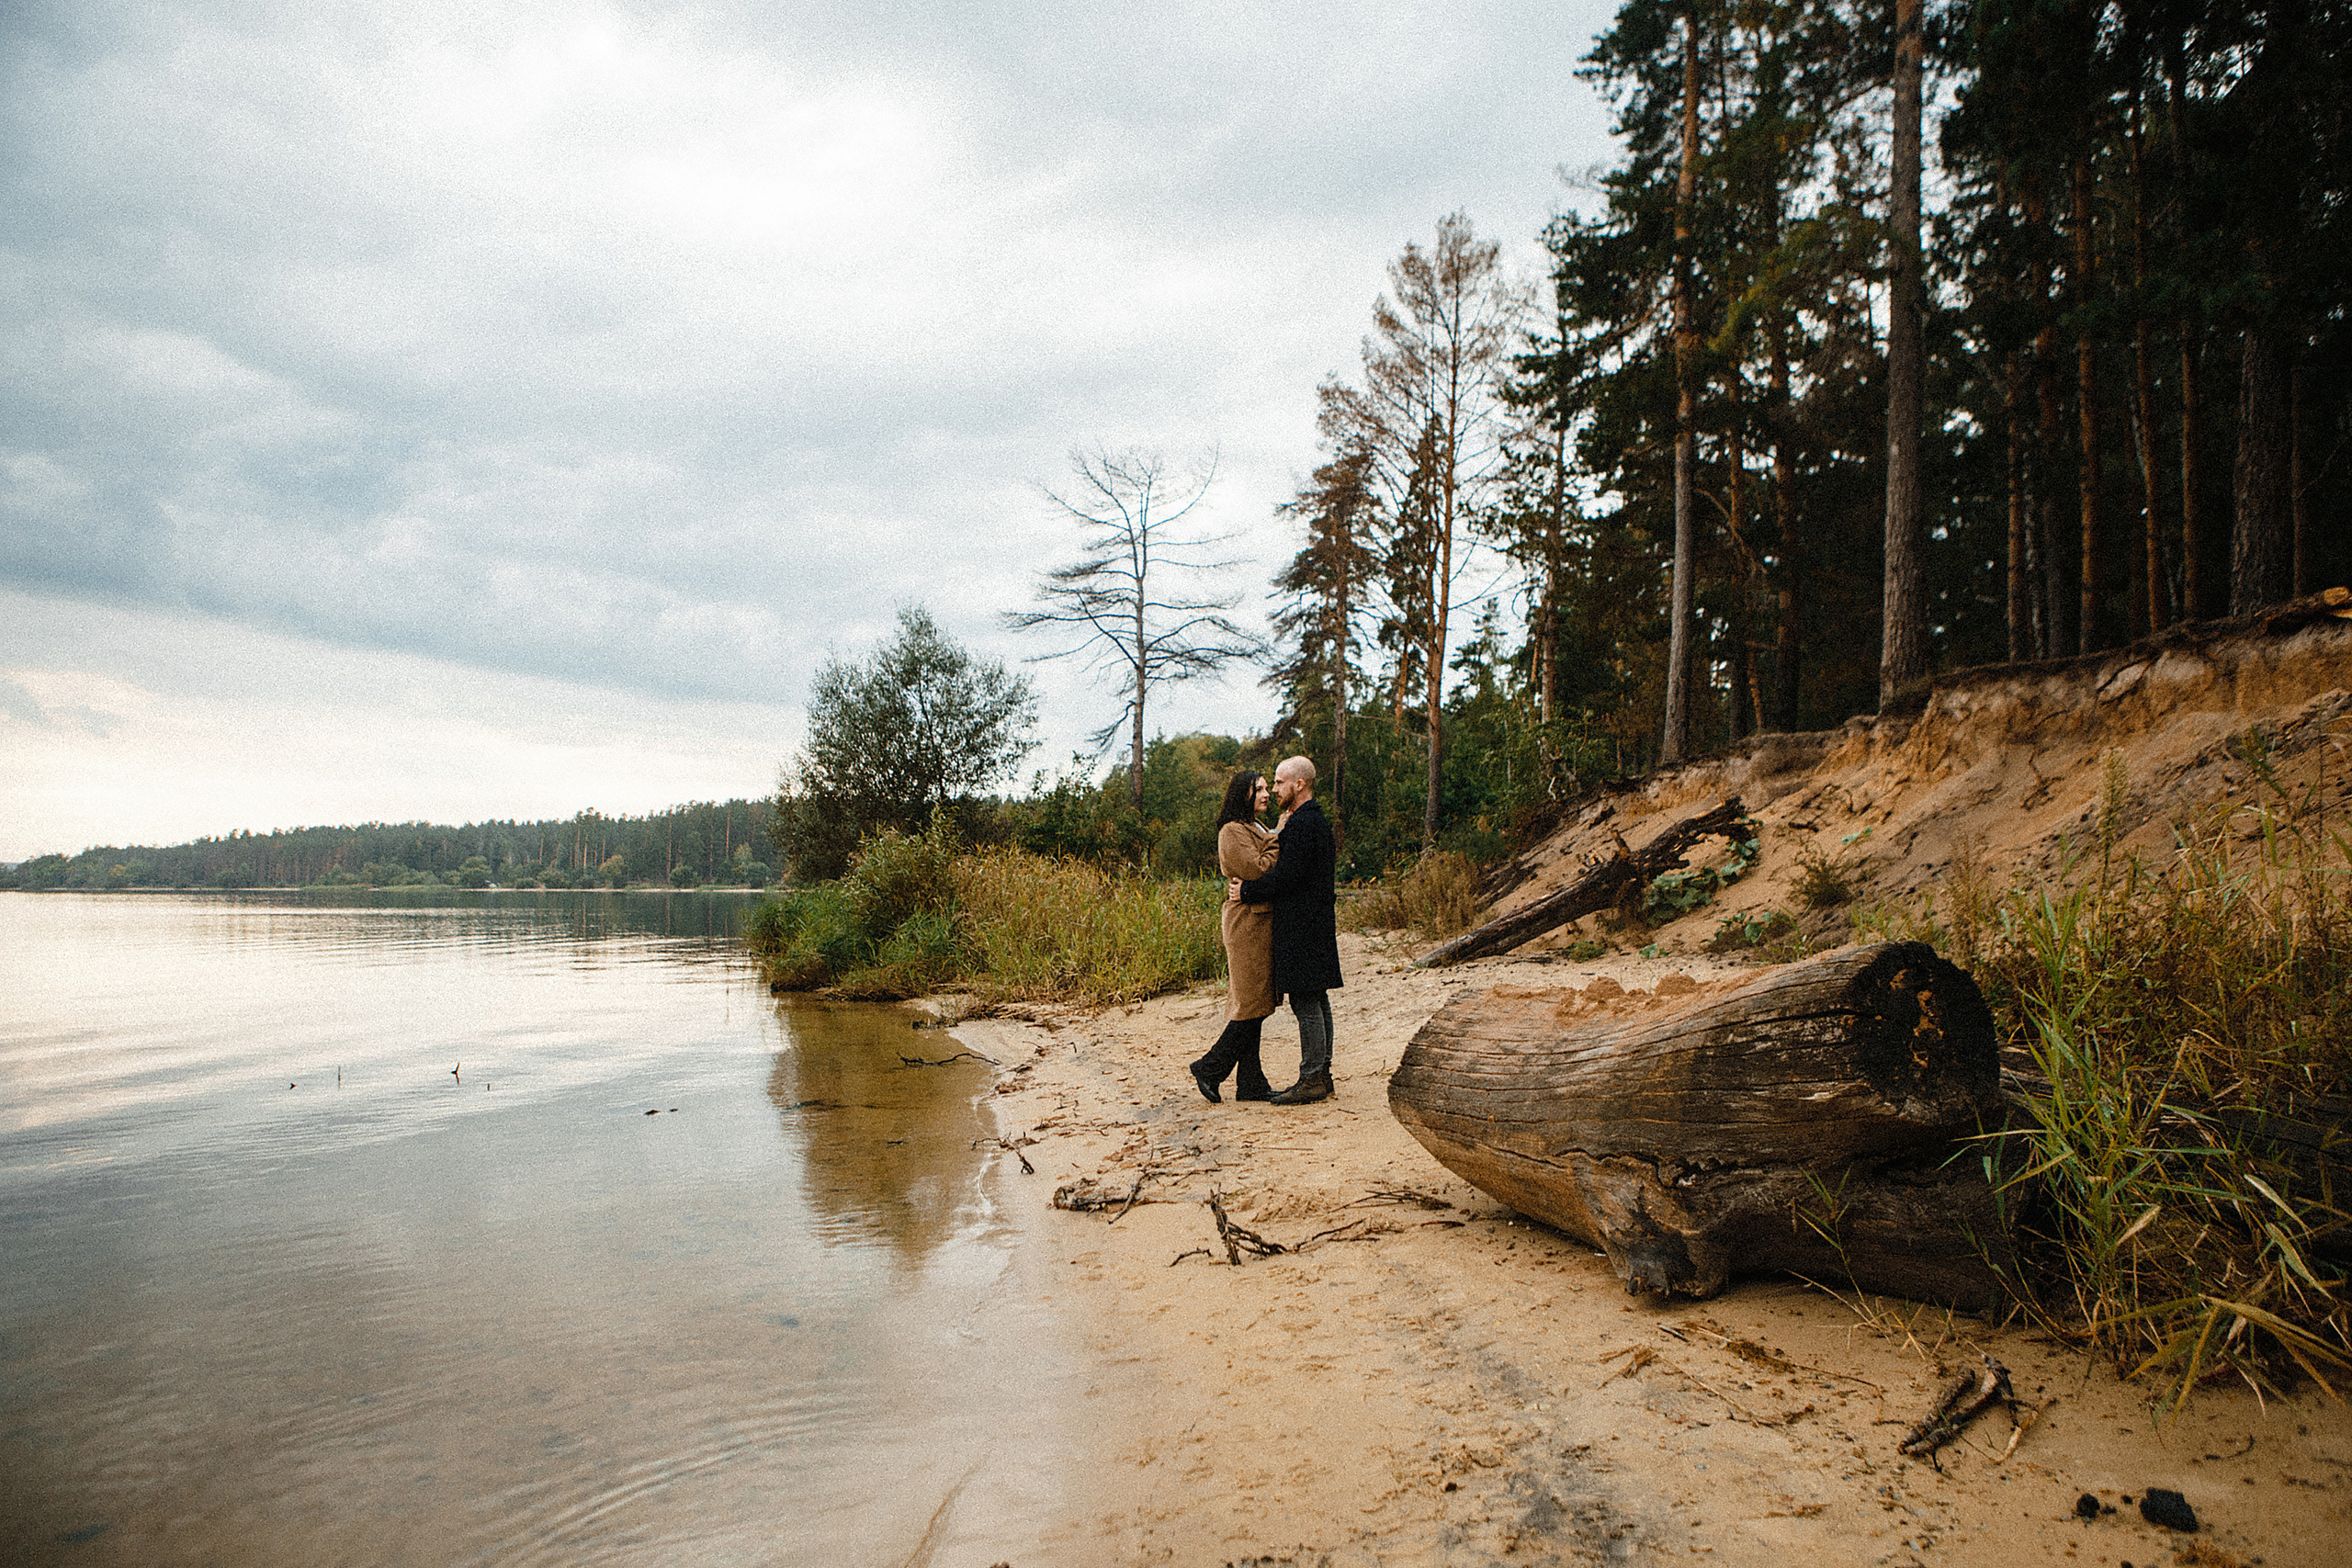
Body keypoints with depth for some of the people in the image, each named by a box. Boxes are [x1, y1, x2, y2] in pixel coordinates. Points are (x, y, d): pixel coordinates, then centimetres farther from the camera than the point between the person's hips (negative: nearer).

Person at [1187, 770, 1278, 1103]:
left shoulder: (1256, 829, 20)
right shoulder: (1233, 832, -11)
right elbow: (1259, 871, -19)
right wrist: (1279, 840, -10)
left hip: (1262, 922, 10)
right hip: (1249, 922, -10)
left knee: (1252, 1006, 9)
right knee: (1253, 1004, -8)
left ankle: (1252, 1083, 12)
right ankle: (1209, 1069, 2)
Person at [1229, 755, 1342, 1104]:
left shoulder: (1302, 823, -16)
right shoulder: (1318, 820, 17)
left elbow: (1287, 877, -21)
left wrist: (1246, 892, -9)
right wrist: (1248, 887, 13)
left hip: (1301, 927, -10)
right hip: (1317, 923, 10)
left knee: (1306, 1002, -6)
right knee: (1316, 1000, 13)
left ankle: (1311, 1081, -2)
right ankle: (1320, 1075, 19)